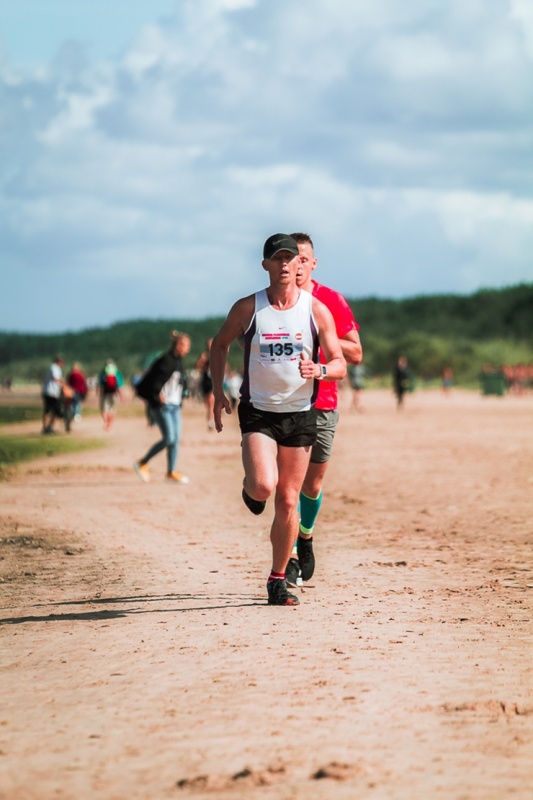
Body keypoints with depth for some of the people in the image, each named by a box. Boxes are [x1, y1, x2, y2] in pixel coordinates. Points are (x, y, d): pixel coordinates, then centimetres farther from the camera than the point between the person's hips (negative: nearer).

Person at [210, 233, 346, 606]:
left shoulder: (317, 310, -2)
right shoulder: (247, 308, -4)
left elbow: (340, 365, -1)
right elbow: (220, 344, 13)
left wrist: (319, 370, -24)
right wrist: (218, 392, 5)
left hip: (301, 413, 2)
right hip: (258, 411, -1)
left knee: (288, 501, 4)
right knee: (263, 486, -23)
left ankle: (278, 580, 18)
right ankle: (250, 488, 16)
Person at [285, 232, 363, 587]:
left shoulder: (331, 301, 0)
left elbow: (355, 353, 0)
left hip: (322, 404, 1)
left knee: (312, 485, 8)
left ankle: (305, 536, 36)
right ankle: (290, 558, -8)